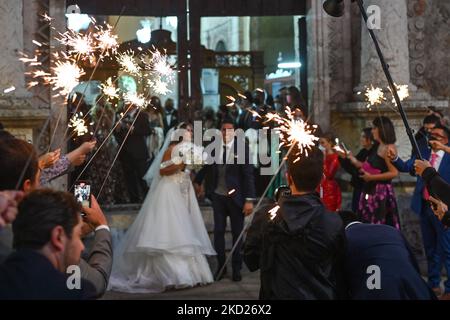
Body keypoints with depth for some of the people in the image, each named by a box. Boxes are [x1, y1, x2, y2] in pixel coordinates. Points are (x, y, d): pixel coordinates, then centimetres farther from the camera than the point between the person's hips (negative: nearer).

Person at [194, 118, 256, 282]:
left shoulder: (242, 147, -9)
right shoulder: (214, 147, -1)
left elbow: (248, 174, -10)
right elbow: (206, 166, 18)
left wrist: (249, 199, -14)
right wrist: (197, 181, 26)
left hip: (236, 196, -3)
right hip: (218, 196, 3)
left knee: (237, 233, 6)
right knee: (218, 231, 8)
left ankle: (236, 268, 18)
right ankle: (221, 266, 21)